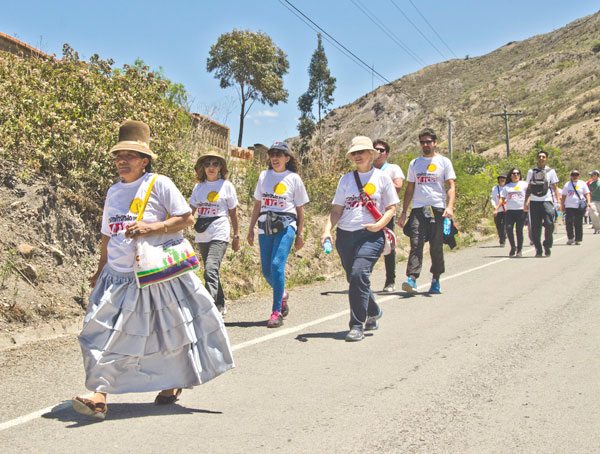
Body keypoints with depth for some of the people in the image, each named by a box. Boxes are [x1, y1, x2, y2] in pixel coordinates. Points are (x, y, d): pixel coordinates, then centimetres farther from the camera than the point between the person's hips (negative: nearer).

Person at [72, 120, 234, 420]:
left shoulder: (159, 184, -7)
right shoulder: (113, 191, 11)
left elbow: (187, 218, -11)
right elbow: (108, 236, 18)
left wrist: (151, 228, -21)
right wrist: (99, 272, 19)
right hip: (118, 278, 5)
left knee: (171, 331, 8)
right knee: (104, 333, -5)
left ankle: (174, 384, 30)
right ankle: (99, 395, 1)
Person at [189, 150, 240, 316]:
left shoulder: (226, 186, 1)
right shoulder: (199, 187, 10)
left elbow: (233, 213, 5)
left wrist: (236, 236, 7)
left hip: (219, 235, -5)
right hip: (202, 235, 5)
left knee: (211, 270, -22)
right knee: (211, 271, 15)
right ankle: (220, 306, 31)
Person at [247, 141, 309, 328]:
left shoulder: (294, 178, 3)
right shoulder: (264, 176, 11)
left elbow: (300, 209, 7)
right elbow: (257, 205, 17)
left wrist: (299, 235, 5)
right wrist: (251, 229, 13)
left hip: (286, 226, -4)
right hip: (265, 227, 4)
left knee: (277, 265, -19)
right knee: (266, 270, 5)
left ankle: (276, 311, -13)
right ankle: (282, 295, 35)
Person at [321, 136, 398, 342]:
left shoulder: (382, 177, 4)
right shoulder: (346, 179, 12)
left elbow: (391, 207, 5)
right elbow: (336, 209, 10)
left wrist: (380, 224, -13)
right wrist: (327, 229, -6)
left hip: (371, 235, -4)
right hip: (345, 235, 5)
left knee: (359, 274, -21)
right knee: (354, 278, 10)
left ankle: (357, 326, -12)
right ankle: (373, 313, 37)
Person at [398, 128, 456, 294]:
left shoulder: (444, 162, 7)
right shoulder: (414, 163, 16)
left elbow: (451, 186, 0)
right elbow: (409, 189, 18)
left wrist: (450, 207, -17)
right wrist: (403, 212, 13)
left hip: (438, 209, -2)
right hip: (418, 209, 2)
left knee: (437, 246, 3)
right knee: (416, 244, -11)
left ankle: (436, 280, 14)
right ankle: (412, 279, -18)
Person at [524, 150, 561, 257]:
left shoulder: (551, 171, 8)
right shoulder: (531, 171, 13)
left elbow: (555, 187, 7)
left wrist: (558, 200, -3)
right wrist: (526, 201, 10)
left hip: (547, 201, -2)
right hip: (534, 202, 2)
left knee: (549, 224, -13)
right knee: (535, 227, 0)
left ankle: (547, 246, 7)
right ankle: (538, 250, 10)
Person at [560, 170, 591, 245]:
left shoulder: (582, 184, 10)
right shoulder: (567, 184, 13)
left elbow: (587, 194, 6)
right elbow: (563, 196, 15)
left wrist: (588, 202, -10)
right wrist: (562, 205, 9)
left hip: (580, 207, -1)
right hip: (569, 207, 1)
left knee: (578, 224, -1)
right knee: (569, 223, -3)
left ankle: (578, 239, 6)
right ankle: (570, 238, 11)